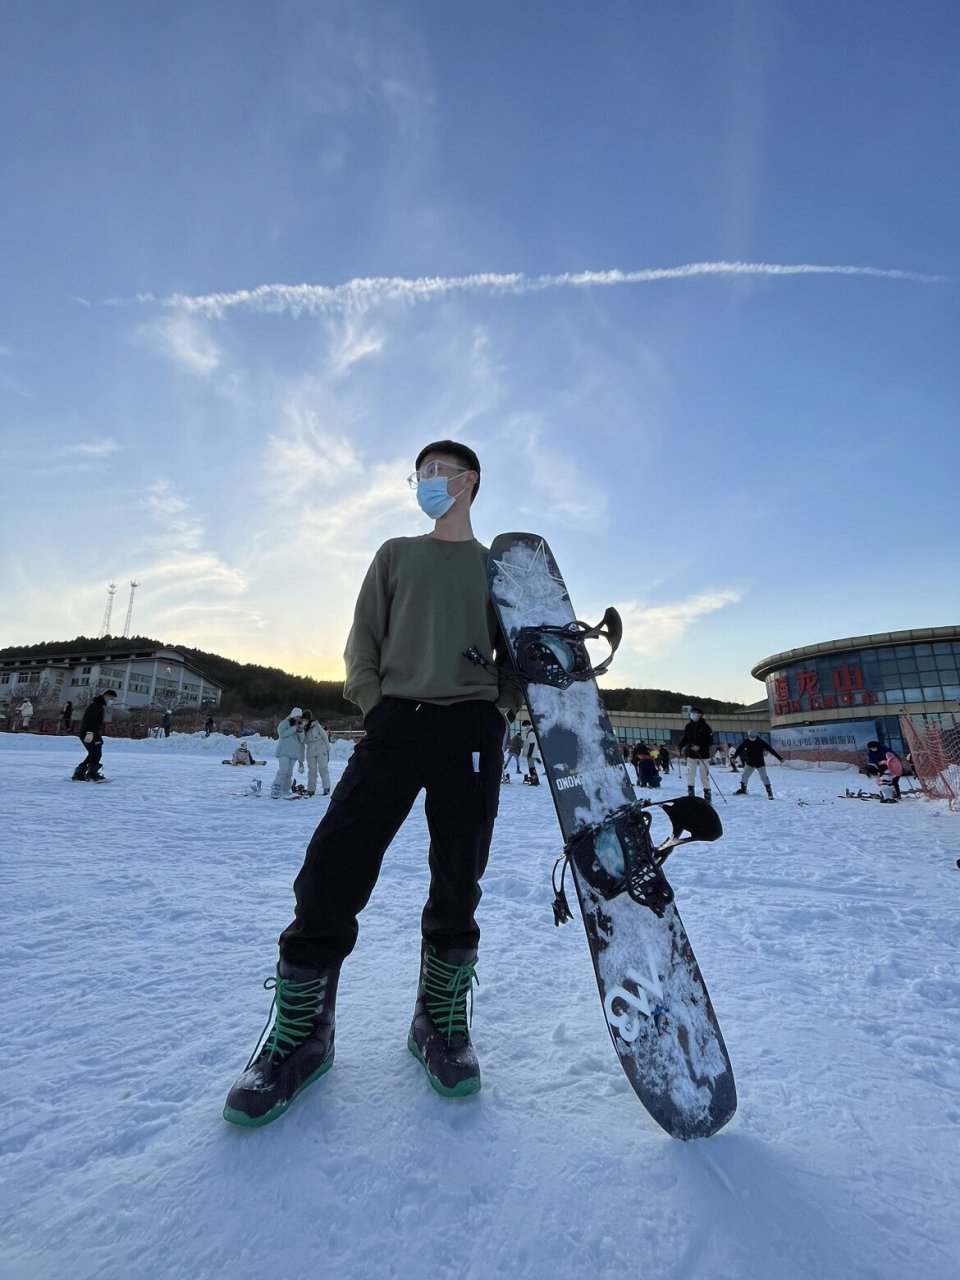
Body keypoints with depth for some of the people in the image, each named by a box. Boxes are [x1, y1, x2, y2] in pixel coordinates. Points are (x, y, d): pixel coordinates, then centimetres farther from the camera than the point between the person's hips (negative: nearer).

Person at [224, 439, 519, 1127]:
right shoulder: (396, 554, 20)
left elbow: (518, 652, 15)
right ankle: (301, 1033, 15)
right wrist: (372, 701, -1)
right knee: (333, 871, -7)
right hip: (396, 722, 1)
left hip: (473, 729, 0)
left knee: (457, 885, 4)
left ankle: (441, 1023, 26)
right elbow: (364, 637, 13)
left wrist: (498, 705, -3)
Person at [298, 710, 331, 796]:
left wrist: (328, 750, -2)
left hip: (321, 750, -4)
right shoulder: (302, 729, 6)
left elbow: (324, 736, -1)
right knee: (311, 771, 4)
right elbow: (302, 746, 10)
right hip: (310, 752, 4)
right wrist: (301, 760, 10)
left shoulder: (316, 725, -4)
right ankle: (311, 790, 11)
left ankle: (326, 788, -2)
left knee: (323, 769, -6)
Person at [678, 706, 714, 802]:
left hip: (703, 755, -4)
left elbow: (710, 742, -10)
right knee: (690, 774, -1)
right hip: (691, 755, 4)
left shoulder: (705, 726, -8)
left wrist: (699, 747, -23)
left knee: (704, 776, 2)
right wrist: (681, 746, -4)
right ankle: (691, 795, 7)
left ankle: (707, 796, 13)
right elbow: (685, 738, 15)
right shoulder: (688, 726, 6)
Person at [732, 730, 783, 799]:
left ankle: (769, 792, 9)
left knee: (764, 777, -3)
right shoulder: (746, 741, -10)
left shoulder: (761, 742, -17)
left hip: (760, 763, -2)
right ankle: (743, 789, 19)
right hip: (749, 763, 3)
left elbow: (771, 750, -14)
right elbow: (739, 749, -4)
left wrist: (780, 758, -13)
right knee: (744, 776, 3)